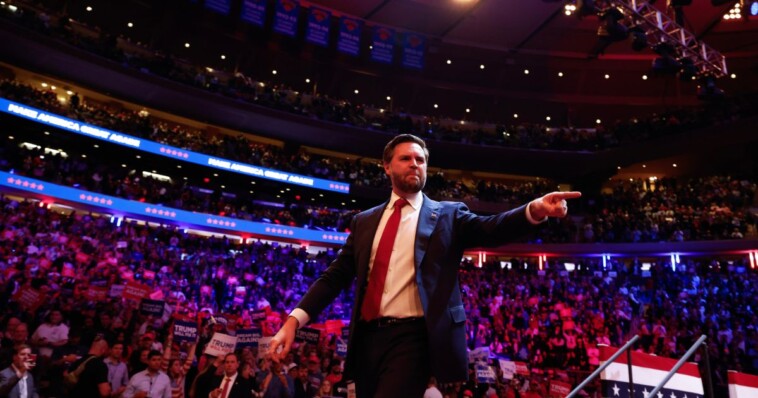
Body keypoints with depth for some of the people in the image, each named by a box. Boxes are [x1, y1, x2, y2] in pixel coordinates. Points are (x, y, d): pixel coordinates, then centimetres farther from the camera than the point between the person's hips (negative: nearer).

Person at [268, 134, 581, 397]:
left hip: (414, 337, -4)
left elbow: (489, 228, -10)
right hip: (367, 337, 4)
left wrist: (535, 210, -29)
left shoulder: (448, 215, 7)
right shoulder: (364, 221, 14)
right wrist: (294, 319, -1)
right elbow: (335, 276, 10)